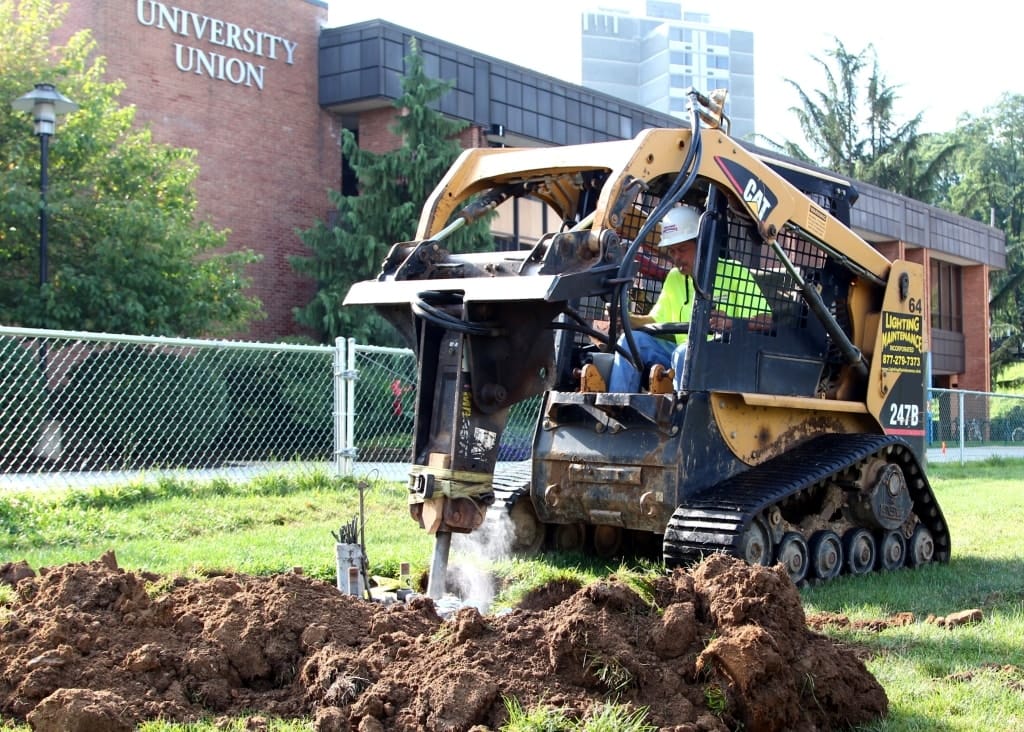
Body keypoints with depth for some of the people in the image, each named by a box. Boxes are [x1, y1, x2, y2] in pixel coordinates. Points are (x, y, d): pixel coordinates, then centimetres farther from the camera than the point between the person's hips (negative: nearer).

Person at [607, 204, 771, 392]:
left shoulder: (733, 273, -1)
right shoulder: (674, 278, 20)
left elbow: (766, 321, -9)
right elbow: (656, 320, 21)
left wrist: (731, 323, -27)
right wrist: (625, 318, 1)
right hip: (682, 351, 6)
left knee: (685, 353, -35)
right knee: (632, 339, -12)